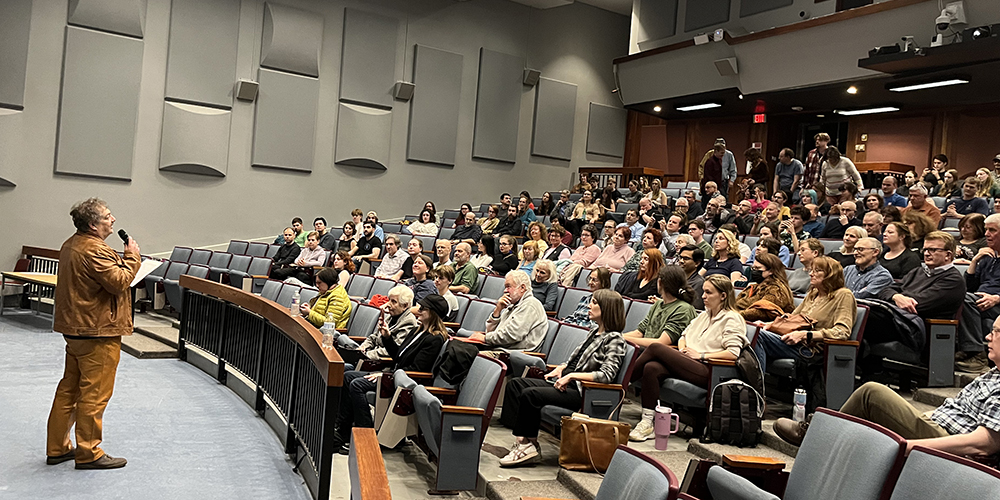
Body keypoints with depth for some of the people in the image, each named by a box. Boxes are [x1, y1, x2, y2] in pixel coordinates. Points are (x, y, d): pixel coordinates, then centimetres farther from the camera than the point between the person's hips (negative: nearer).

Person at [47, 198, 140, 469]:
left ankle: (57, 448, 25)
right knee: (94, 393, -2)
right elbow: (119, 282, -23)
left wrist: (122, 258, 8)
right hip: (97, 331, -10)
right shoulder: (95, 250, -20)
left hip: (74, 329, 10)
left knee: (69, 389, 16)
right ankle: (88, 453, 6)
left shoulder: (70, 245, 13)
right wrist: (132, 256, -11)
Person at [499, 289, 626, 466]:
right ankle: (522, 440, -16)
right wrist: (561, 368, 9)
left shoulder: (614, 340, -9)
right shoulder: (594, 331, 17)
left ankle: (529, 444, -12)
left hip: (581, 392, -10)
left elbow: (606, 375, -20)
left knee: (530, 394, -26)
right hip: (565, 383, 10)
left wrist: (571, 376, -21)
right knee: (516, 384, -5)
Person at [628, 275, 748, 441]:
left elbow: (733, 353, -13)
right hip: (687, 364, 8)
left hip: (706, 371, -7)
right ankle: (647, 424, -25)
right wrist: (682, 348, 8)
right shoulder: (704, 315, 26)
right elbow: (684, 334, 31)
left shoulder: (732, 319, 0)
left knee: (656, 347, -23)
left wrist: (701, 355, -12)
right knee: (651, 368, -26)